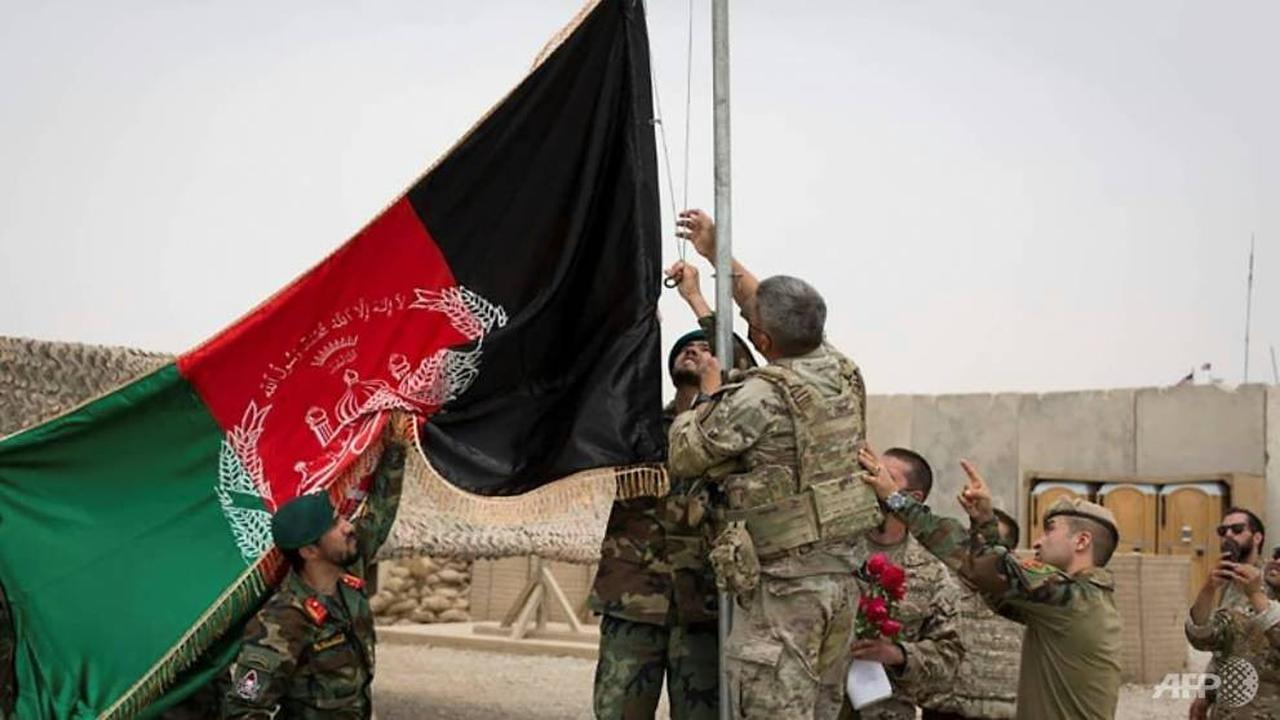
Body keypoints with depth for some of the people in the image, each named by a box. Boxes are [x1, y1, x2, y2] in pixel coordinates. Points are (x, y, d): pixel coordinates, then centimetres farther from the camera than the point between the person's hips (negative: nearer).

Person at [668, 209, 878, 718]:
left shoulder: (760, 398, -16)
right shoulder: (843, 373, 6)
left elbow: (682, 458, -6)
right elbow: (786, 314, 23)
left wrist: (707, 393, 9)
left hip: (780, 582, -8)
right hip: (840, 571, 8)